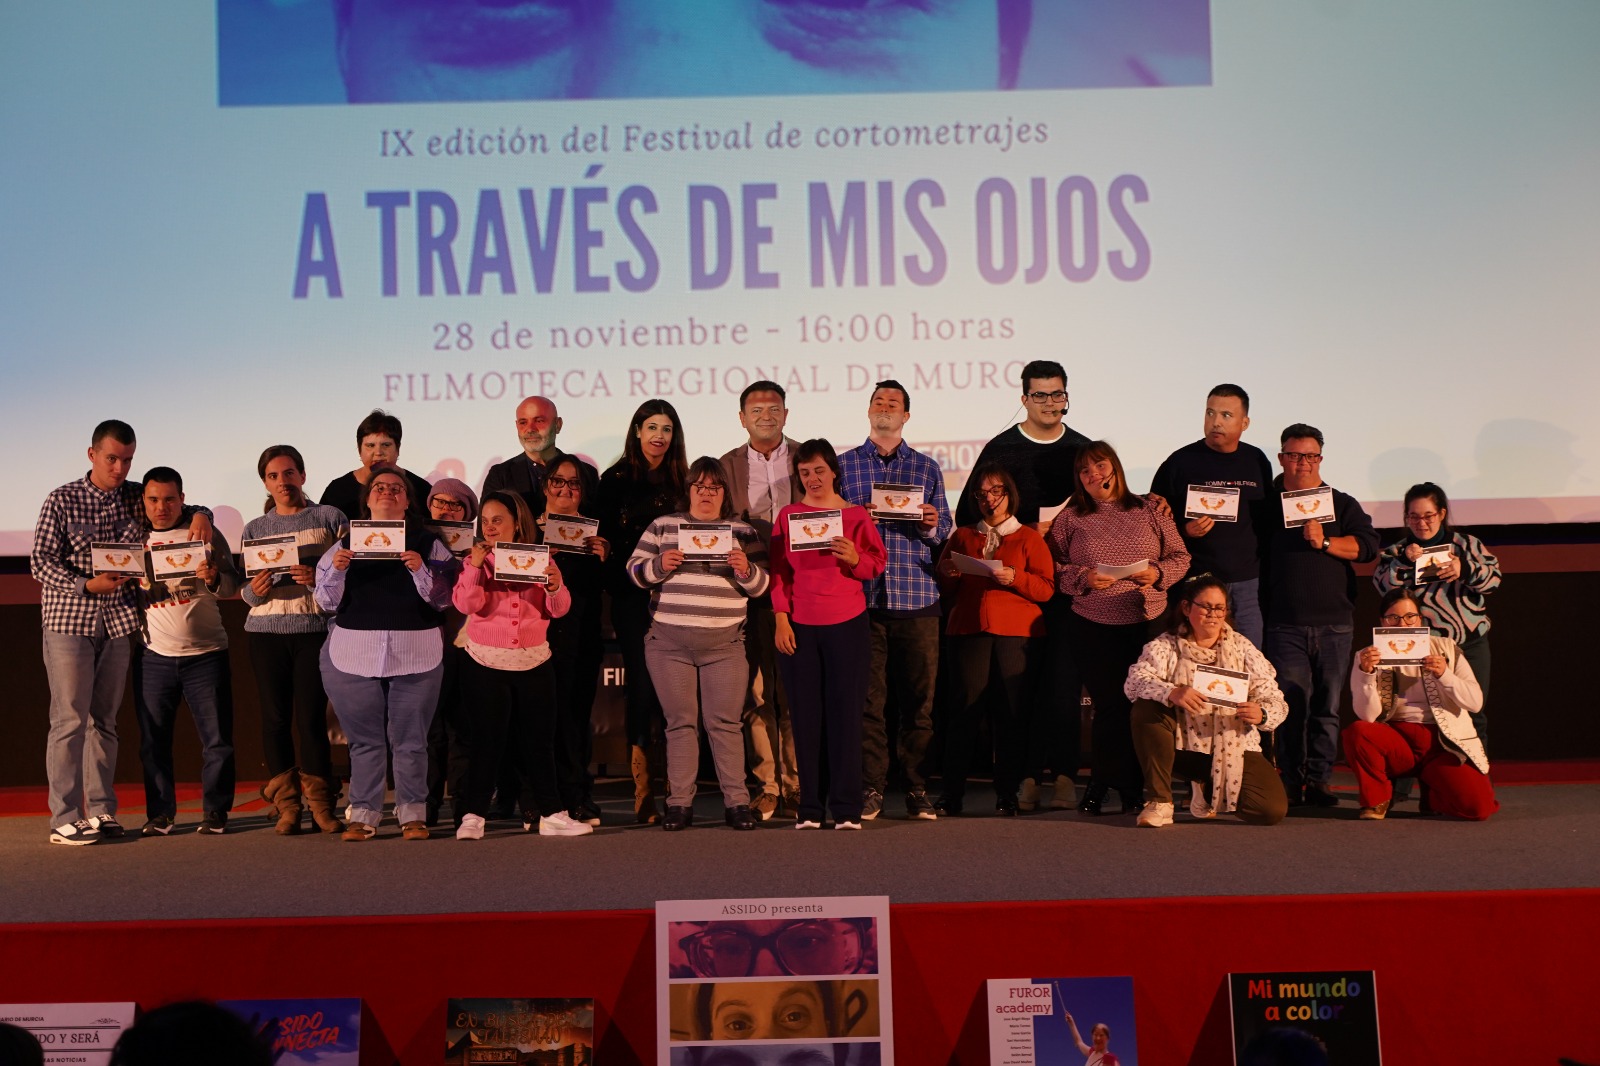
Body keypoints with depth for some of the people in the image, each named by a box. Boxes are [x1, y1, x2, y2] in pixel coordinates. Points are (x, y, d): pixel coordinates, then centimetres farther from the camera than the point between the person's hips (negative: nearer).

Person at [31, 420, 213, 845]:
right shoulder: (62, 500, -3)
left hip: (118, 621, 4)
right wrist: (87, 585, -20)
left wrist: (200, 515, -5)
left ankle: (101, 810, 15)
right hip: (68, 619, -4)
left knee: (104, 719, 9)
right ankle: (64, 819, -3)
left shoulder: (137, 498, 7)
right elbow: (40, 561, -6)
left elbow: (177, 507, 20)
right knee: (69, 719, -6)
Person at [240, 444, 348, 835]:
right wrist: (254, 591, -8)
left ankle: (320, 803, 4)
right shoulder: (255, 529, 15)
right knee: (275, 718, 0)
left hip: (315, 629, -2)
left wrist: (321, 578, -17)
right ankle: (286, 806, 7)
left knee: (311, 717, -7)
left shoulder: (329, 518, 7)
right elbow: (245, 591, 15)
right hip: (266, 631, 3)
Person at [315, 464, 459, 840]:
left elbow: (442, 599, 1)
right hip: (354, 653, 1)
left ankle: (412, 813, 10)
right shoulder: (346, 543, 10)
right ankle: (363, 814, 12)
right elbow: (326, 602, 7)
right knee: (365, 740, 4)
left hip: (415, 654, -1)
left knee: (410, 739, 2)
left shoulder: (426, 543, 7)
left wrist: (420, 570, -15)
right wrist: (336, 570, -10)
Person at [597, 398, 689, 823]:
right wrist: (618, 585, -11)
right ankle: (643, 795, 1)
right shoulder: (616, 479, 6)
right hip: (632, 600, -1)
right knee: (642, 688, -3)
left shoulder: (682, 480, 12)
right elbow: (604, 538, 2)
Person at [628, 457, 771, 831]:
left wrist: (745, 570, -14)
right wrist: (659, 565, -13)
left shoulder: (742, 531, 9)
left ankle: (737, 801, 4)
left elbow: (761, 585, 7)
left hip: (725, 645, 0)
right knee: (680, 722, 3)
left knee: (724, 723, -1)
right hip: (669, 642, 0)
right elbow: (635, 570, 7)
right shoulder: (663, 526, 9)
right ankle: (679, 803, 7)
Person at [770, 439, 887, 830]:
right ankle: (809, 807, 8)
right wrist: (780, 618, -3)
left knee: (846, 712, -2)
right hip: (798, 626, 1)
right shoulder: (787, 516, 9)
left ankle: (846, 807, 3)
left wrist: (855, 558, -15)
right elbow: (779, 570, 6)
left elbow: (878, 563, 5)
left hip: (847, 625, -1)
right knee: (806, 715, 2)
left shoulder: (856, 515, 6)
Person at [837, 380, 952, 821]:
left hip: (917, 595, 1)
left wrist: (932, 525, -10)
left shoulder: (927, 468, 14)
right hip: (862, 594, -1)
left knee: (919, 697, 2)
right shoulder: (844, 464, 12)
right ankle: (871, 788, 7)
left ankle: (917, 788, 10)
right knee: (868, 697, -2)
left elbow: (943, 530, 11)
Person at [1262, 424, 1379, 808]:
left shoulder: (1342, 505, 13)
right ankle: (1290, 781, 0)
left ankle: (1318, 780, 8)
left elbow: (1368, 545, 1)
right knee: (1291, 704, -6)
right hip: (1285, 625, -1)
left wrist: (1325, 542, -11)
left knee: (1328, 705, 2)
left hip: (1334, 622, 2)